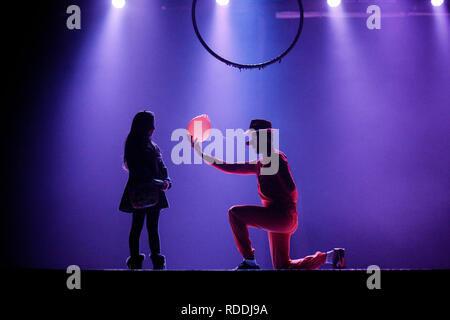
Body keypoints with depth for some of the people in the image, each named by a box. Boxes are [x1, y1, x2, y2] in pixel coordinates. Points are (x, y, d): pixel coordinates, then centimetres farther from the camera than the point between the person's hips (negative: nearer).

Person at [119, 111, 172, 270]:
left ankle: (157, 262, 6)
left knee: (153, 227, 6)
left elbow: (161, 166, 8)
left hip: (154, 191, 6)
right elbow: (137, 169, -12)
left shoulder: (153, 146, 15)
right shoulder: (133, 146, -4)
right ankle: (135, 262, 0)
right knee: (137, 226, -3)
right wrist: (157, 182, -19)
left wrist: (166, 181, -12)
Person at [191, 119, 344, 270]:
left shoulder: (278, 158, -9)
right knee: (282, 267, 13)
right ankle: (328, 256, 17)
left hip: (283, 215, -10)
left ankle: (250, 262, -10)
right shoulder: (259, 165, 17)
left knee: (235, 213, -13)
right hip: (277, 220, 10)